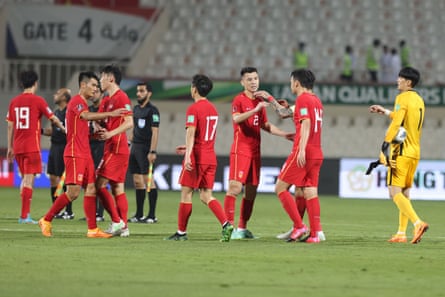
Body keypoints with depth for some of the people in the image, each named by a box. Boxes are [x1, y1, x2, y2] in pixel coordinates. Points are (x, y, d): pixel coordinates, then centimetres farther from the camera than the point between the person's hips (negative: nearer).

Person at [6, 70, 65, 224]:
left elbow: (10, 126, 10)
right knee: (29, 179, -5)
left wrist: (10, 147, 16)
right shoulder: (37, 100, -7)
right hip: (32, 146, -5)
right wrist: (64, 130, 16)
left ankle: (25, 213, 16)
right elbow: (53, 119, -1)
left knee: (25, 178, 17)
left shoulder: (14, 101, 8)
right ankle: (24, 216, -10)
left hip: (17, 146, 5)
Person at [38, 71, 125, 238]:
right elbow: (86, 116, -30)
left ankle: (93, 229, 1)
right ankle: (46, 221, 0)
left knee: (91, 189, 3)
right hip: (75, 154, -10)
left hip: (85, 154, 10)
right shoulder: (77, 101, -9)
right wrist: (110, 114, -38)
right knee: (73, 192, -11)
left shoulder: (83, 103, 21)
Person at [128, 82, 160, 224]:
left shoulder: (152, 110, -9)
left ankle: (152, 215, -7)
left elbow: (155, 132, -14)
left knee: (148, 180, -8)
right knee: (137, 181, 9)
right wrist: (130, 143, 16)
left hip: (145, 148, -8)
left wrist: (152, 152, -20)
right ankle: (139, 215, 13)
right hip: (135, 148, 8)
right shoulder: (136, 109, 16)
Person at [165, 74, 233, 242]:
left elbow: (191, 133, -21)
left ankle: (181, 232, 9)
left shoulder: (193, 109, -10)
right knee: (206, 195, 7)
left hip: (196, 158, -7)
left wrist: (188, 155, -27)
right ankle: (226, 224, -13)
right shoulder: (212, 109, 15)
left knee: (186, 193, 3)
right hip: (210, 157, 7)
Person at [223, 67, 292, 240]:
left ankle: (242, 228, 14)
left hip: (255, 152, 7)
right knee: (235, 187, -14)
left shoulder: (260, 101, 15)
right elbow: (236, 118, -26)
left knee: (251, 191, 7)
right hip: (240, 151, -7)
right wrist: (255, 110, -36)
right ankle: (229, 226, -13)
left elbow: (265, 125, 25)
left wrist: (285, 135, 19)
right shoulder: (239, 100, -7)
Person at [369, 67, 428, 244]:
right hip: (415, 153, 8)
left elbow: (396, 124, -19)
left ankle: (418, 223, -27)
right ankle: (401, 233, 11)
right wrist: (386, 112, 38)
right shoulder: (419, 100, 16)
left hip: (401, 152, -8)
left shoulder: (403, 98, -10)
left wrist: (385, 146, -19)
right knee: (404, 193, 12)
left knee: (395, 192, -11)